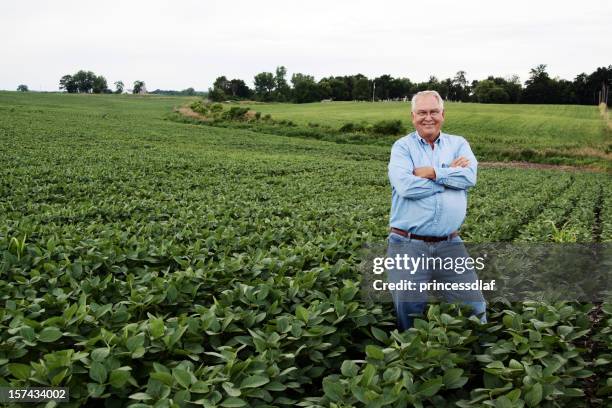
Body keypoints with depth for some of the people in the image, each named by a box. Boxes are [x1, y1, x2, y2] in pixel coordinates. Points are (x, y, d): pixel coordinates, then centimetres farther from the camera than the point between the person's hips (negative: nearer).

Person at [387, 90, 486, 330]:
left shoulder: (458, 144, 11)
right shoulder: (402, 147, 3)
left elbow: (469, 176, -9)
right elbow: (406, 186, -16)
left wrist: (431, 172, -12)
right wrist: (450, 174, -7)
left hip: (450, 246, 2)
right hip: (408, 246, -2)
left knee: (475, 309, 4)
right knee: (411, 316, 3)